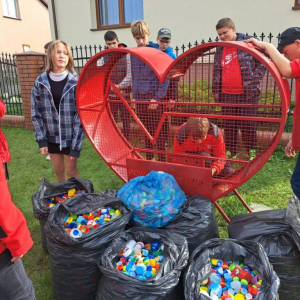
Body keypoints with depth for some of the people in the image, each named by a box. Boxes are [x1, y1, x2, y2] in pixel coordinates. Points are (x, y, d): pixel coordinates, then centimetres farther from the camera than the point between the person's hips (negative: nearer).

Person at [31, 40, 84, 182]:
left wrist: (76, 145, -15)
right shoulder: (40, 82, -6)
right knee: (58, 170, 16)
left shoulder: (75, 83, -13)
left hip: (70, 136, -3)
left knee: (71, 170, 7)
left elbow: (80, 115, -13)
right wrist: (41, 139, -3)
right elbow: (36, 113, 0)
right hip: (51, 136, 3)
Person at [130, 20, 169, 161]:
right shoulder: (134, 53, 10)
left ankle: (162, 160, 13)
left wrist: (157, 97, -15)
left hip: (154, 98, -5)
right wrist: (134, 96, 13)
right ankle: (149, 158, 27)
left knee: (157, 131, 1)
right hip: (140, 98, 5)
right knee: (146, 131, 14)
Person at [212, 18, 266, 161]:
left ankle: (251, 152, 18)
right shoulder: (220, 49, 13)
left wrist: (253, 82, -11)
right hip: (227, 95, 4)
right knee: (228, 125, 8)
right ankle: (230, 152, 21)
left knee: (248, 125, 1)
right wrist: (216, 92, 11)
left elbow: (262, 63, -1)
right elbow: (216, 72, 17)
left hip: (248, 94, -4)